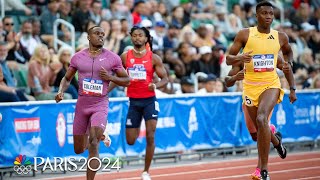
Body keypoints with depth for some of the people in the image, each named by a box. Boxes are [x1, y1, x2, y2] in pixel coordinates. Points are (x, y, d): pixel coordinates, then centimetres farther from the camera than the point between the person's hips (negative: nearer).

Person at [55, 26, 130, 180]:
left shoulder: (112, 58, -2)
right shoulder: (78, 57, 3)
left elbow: (127, 81, 5)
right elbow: (67, 79, 14)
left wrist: (110, 77, -13)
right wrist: (61, 91, -6)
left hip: (100, 105, -3)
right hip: (82, 105, 3)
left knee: (93, 146, -22)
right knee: (78, 150, 12)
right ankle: (101, 135, 45)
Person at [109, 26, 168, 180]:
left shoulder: (154, 58, -5)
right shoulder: (125, 57, 1)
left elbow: (165, 78, -3)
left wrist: (156, 85, -23)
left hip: (149, 100, -2)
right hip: (133, 101, 2)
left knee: (150, 137, -13)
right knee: (130, 141, 6)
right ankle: (137, 129, 45)